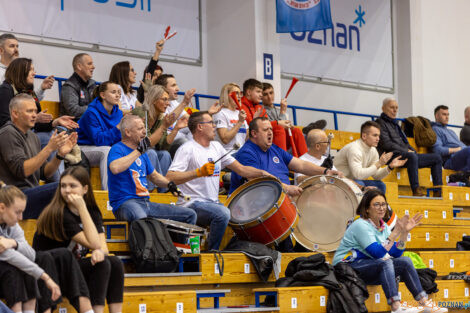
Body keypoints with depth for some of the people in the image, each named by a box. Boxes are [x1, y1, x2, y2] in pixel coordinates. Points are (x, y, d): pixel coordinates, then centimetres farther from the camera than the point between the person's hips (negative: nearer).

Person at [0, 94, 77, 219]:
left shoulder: (32, 136, 19)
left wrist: (60, 154, -1)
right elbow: (22, 171, -20)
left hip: (31, 195, 9)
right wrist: (49, 148, -22)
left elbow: (45, 173, 16)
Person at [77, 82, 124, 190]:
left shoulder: (118, 113, 3)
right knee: (106, 150, -35)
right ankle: (107, 191, -37)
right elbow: (98, 139, -24)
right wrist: (118, 128, -32)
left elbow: (120, 138, 3)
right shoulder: (92, 113, -16)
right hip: (84, 148, -6)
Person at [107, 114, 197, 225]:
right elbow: (115, 168, -28)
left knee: (190, 215, 3)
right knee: (141, 218, -45)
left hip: (146, 203, 9)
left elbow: (153, 175, 34)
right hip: (125, 203, -9)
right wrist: (139, 151, -19)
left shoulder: (142, 153, 22)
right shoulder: (117, 149, -4)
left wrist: (169, 184, 12)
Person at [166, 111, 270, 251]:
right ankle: (212, 253, -15)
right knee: (223, 213, -31)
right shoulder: (187, 149, -9)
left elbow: (241, 169, 14)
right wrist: (199, 172, -29)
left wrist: (262, 173, -2)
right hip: (192, 205, -8)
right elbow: (169, 178, -21)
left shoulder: (216, 146, 14)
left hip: (213, 204, 8)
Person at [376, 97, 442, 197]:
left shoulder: (394, 123, 29)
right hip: (393, 155, -9)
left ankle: (438, 192, -9)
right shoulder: (380, 123, 1)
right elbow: (387, 144, -11)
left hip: (407, 155, 9)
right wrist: (406, 151, -14)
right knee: (412, 156, -41)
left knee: (437, 158, 1)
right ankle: (416, 190, -45)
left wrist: (412, 150, 9)